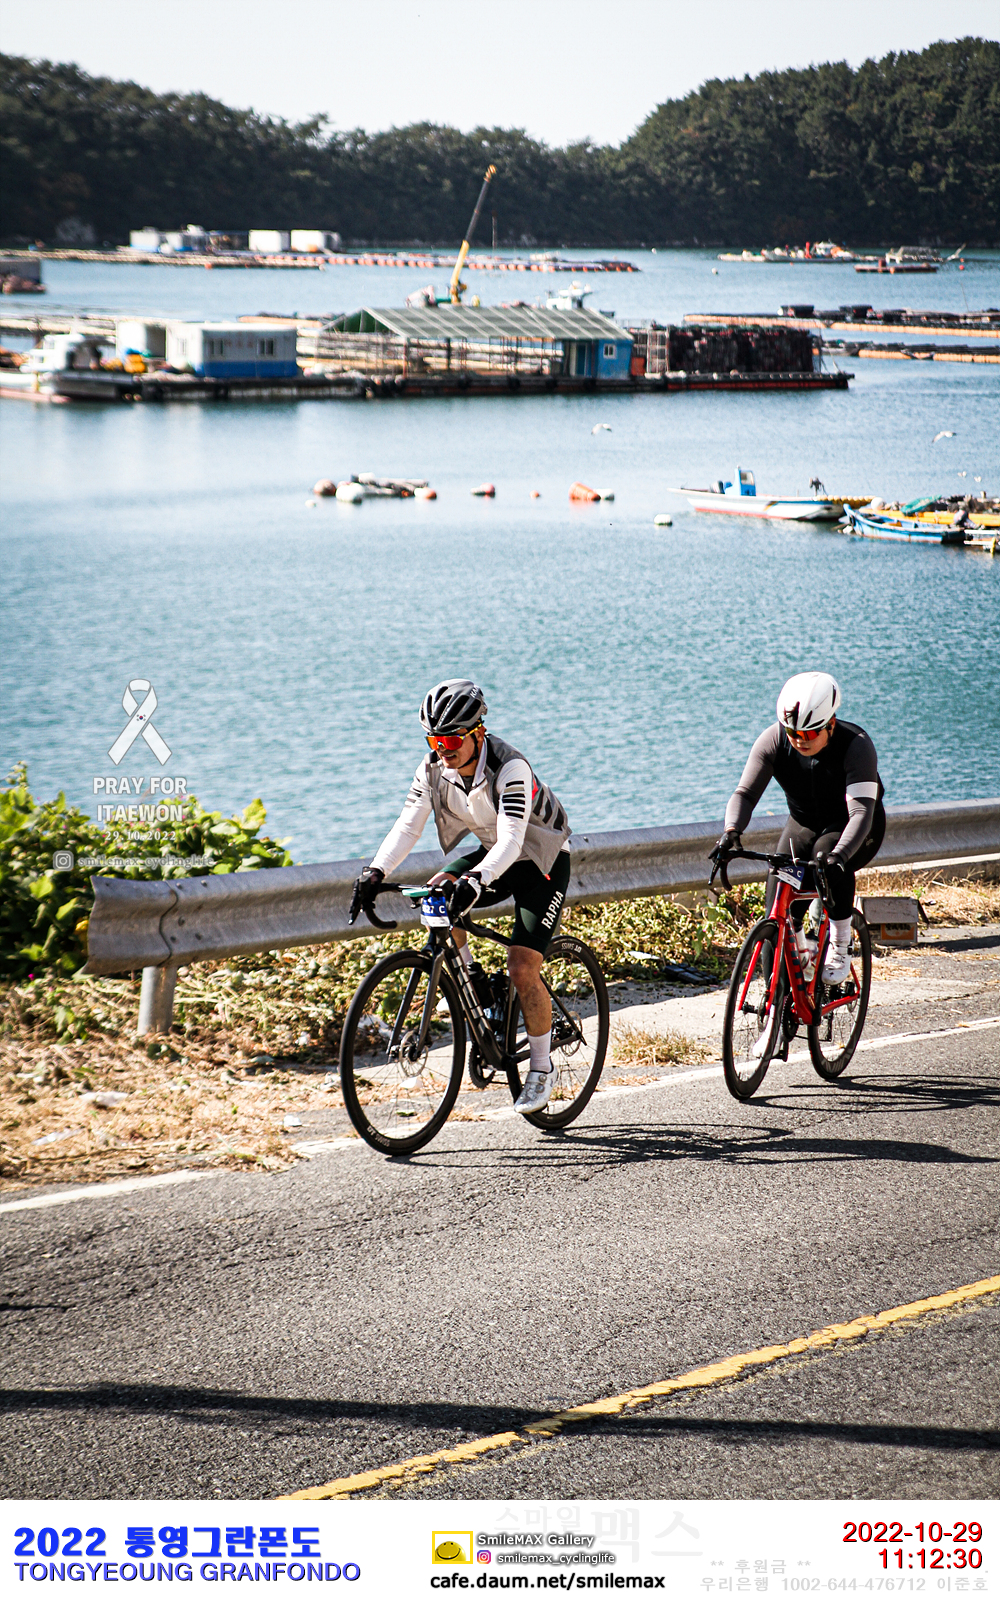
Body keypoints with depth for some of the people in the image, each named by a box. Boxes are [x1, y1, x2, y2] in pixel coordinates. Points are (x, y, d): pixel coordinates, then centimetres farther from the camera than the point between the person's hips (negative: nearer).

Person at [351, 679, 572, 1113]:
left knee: (521, 971, -16)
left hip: (541, 862, -6)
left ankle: (541, 1069, 2)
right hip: (493, 854, 6)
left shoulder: (509, 769, -33)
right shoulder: (434, 767, -14)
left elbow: (511, 841, -42)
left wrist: (476, 880, -60)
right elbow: (408, 825, -19)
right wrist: (376, 872, -36)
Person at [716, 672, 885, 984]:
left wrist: (839, 853, -56)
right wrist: (732, 831, -45)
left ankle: (840, 949, -19)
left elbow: (861, 810, -39)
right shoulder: (774, 740, -20)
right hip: (804, 824, 3)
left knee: (828, 858, -37)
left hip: (852, 830, -3)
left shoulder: (856, 745, -31)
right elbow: (746, 792, -24)